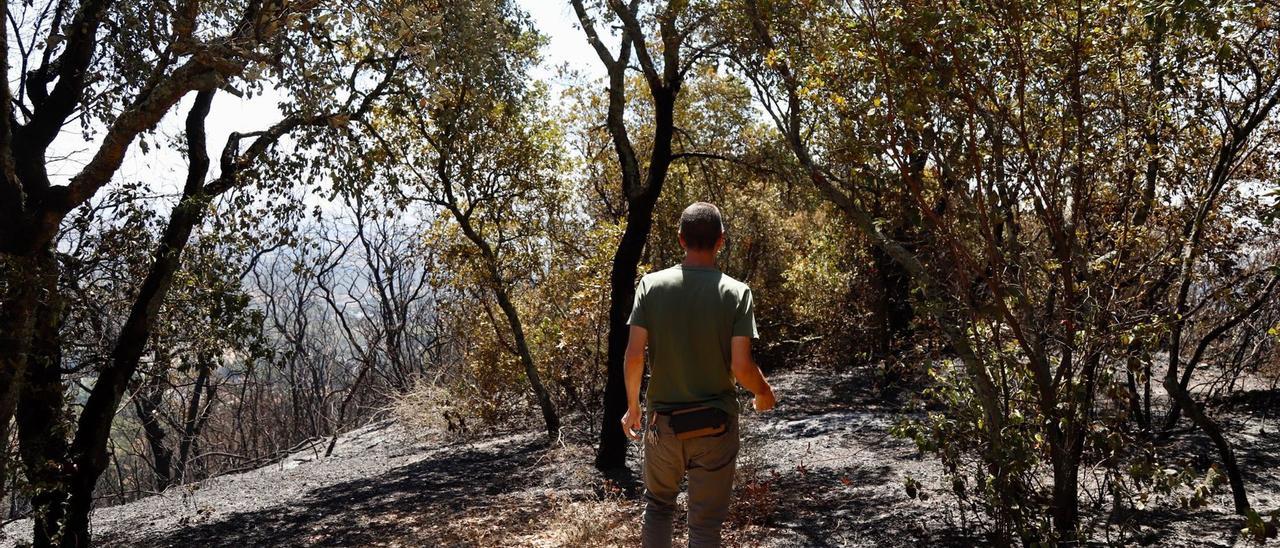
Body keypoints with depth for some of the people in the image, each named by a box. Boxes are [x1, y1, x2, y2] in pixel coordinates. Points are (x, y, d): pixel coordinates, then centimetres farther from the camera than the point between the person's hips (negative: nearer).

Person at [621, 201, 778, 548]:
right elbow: (741, 366, -14)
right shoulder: (735, 293, -10)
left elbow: (634, 355, -9)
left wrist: (632, 406, 7)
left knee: (658, 505, 23)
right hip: (715, 424, -1)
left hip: (663, 420, 2)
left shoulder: (651, 285, -6)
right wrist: (764, 393, 7)